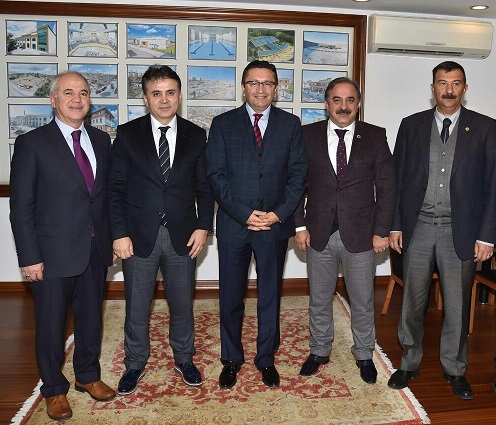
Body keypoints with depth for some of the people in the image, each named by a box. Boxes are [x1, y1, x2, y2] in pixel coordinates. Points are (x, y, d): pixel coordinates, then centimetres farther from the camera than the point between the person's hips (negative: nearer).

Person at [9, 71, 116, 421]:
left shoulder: (101, 140, 7)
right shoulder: (32, 143, -7)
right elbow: (21, 206, -9)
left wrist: (113, 238, 7)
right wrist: (29, 257, -12)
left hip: (95, 251, 4)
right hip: (53, 254, -4)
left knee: (91, 318, 18)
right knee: (51, 325, 11)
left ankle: (88, 375, 40)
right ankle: (54, 389, 32)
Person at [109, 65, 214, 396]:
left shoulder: (196, 135, 4)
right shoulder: (128, 134, 0)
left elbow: (204, 187, 5)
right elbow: (116, 188, -2)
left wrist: (203, 226, -5)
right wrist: (119, 233, -8)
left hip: (182, 235, 1)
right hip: (139, 236, -1)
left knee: (182, 304, 14)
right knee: (136, 307, 11)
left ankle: (184, 360, 36)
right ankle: (135, 365, 33)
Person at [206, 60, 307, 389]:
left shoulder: (290, 124, 6)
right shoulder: (223, 124, 3)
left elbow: (298, 174, 2)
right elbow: (216, 176, -3)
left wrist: (279, 213, -11)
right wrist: (245, 214, -13)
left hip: (275, 225, 1)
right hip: (233, 224, 0)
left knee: (270, 297, 12)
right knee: (231, 298, 9)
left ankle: (267, 359, 30)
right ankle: (231, 359, 28)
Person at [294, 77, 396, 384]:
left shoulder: (375, 137, 0)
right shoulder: (308, 135, 1)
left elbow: (387, 186, 0)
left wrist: (382, 230, -4)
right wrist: (300, 225, -3)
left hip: (360, 234, 0)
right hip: (319, 233, 1)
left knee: (363, 301, 12)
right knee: (319, 299, 14)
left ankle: (364, 355, 33)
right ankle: (320, 351, 35)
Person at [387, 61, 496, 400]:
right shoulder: (412, 125, 5)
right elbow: (398, 178, 5)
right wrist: (395, 225, 0)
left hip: (461, 231, -1)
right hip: (418, 227, 1)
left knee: (457, 305, 10)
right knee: (413, 301, 10)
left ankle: (455, 369, 30)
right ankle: (410, 363, 28)